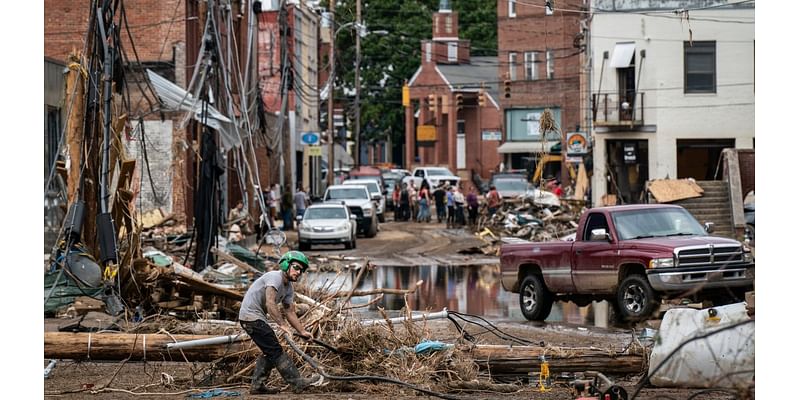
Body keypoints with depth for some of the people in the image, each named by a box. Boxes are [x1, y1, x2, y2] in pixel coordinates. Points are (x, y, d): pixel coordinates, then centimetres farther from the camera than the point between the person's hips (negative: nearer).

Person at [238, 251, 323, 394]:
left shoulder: (288, 288, 12)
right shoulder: (275, 278, -19)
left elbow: (290, 312, 13)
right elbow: (270, 303, -31)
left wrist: (302, 331, 5)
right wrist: (282, 325, -36)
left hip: (257, 317, 11)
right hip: (251, 316, -11)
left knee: (269, 352, 14)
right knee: (275, 351, -11)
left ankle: (257, 386, 19)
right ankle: (298, 382, -14)